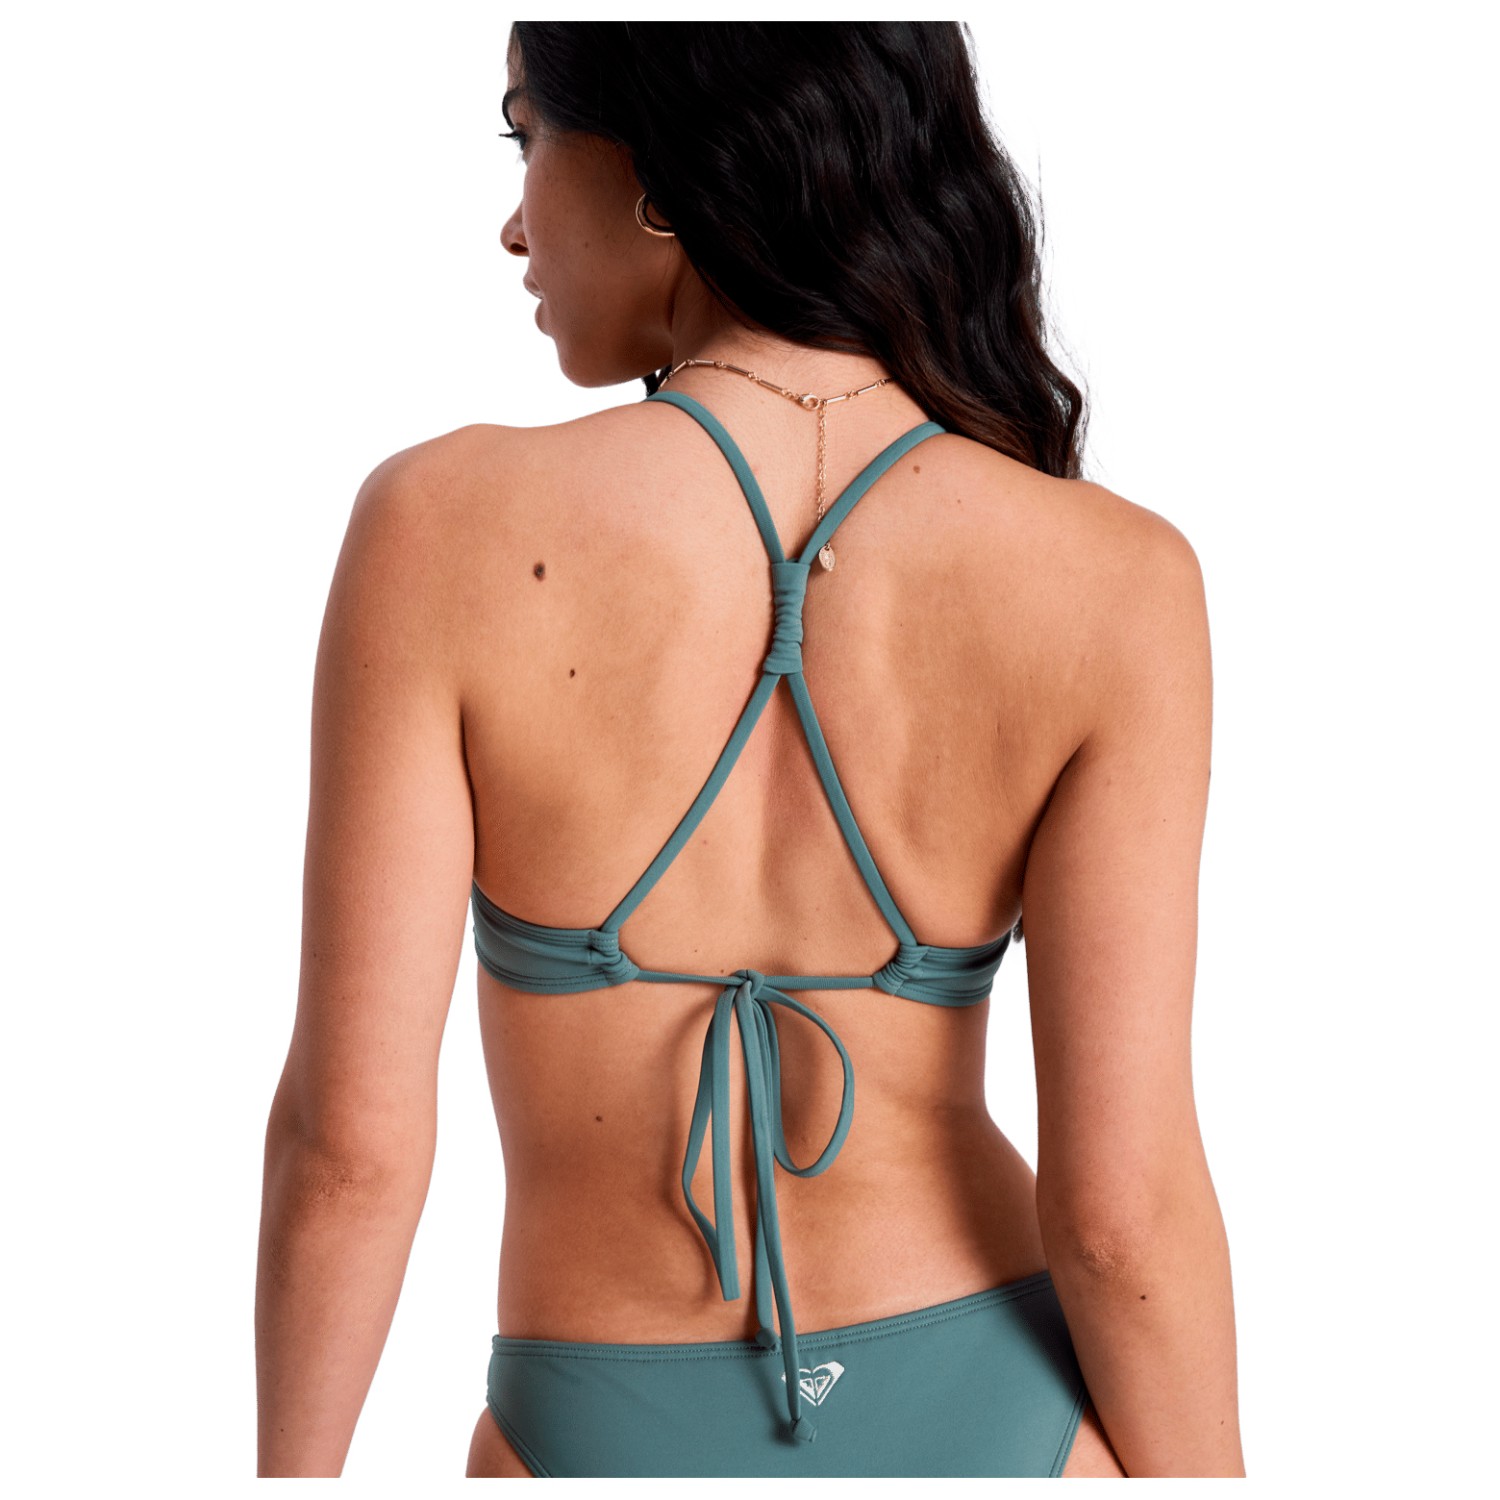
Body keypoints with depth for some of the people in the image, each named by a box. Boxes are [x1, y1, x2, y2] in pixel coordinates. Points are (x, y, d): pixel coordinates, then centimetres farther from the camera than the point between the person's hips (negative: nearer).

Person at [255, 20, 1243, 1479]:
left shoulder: (443, 526, -18)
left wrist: (290, 1481, 3)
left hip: (618, 1451, -1)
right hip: (977, 1418, 1)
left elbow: (351, 1139, -14)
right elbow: (1119, 1202, -15)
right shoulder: (1110, 581, -15)